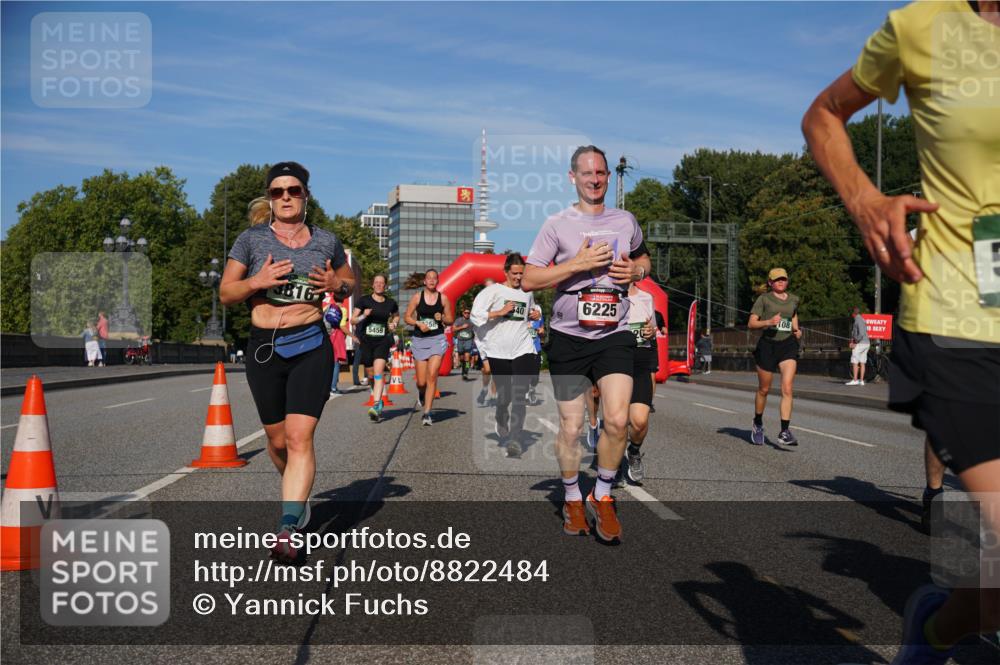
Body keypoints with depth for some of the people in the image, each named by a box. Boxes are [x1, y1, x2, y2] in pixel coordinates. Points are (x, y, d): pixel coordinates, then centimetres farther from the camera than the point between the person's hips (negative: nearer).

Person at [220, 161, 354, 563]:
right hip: (263, 349, 2)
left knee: (299, 437, -14)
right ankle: (299, 492, 42)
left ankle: (287, 531, -15)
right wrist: (256, 281, -16)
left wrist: (335, 284, -4)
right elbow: (225, 293, 4)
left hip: (311, 348, -1)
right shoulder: (251, 239, 3)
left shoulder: (327, 242, 6)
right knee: (277, 440, 12)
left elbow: (350, 282, 19)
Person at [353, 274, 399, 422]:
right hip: (366, 341, 1)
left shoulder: (390, 303, 5)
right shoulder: (364, 300, 0)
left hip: (383, 341, -1)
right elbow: (352, 320, 1)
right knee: (371, 375, 10)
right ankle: (379, 400, 34)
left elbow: (396, 315, 27)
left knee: (378, 372, -17)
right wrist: (363, 316, -18)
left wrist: (392, 324, 7)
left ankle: (375, 407, -26)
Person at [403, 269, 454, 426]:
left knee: (432, 375, -14)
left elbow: (451, 320, 11)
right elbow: (407, 317, 5)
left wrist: (443, 318, -10)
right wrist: (419, 323, -12)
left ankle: (427, 413, -10)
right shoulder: (417, 297, 2)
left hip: (437, 339, 0)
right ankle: (421, 393, 42)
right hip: (420, 339, 0)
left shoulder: (443, 298, 5)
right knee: (421, 381, 3)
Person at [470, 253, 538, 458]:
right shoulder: (494, 291, -1)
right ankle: (501, 425, 38)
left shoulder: (527, 292, 12)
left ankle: (515, 439, -17)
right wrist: (500, 312, -15)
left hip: (523, 350, 2)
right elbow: (475, 316, -8)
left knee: (519, 396, -12)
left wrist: (534, 315, 10)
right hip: (499, 351, -2)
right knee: (503, 396, 9)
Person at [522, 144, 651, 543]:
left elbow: (643, 258, 29)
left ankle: (602, 498, 9)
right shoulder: (557, 225, 0)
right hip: (568, 337, -2)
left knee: (617, 420, -13)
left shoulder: (626, 222, 11)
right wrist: (578, 264, -15)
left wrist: (636, 270, 4)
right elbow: (528, 280, -6)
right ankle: (572, 499, 26)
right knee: (571, 427, 4)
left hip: (615, 335, 2)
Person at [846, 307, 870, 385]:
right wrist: (852, 340, 5)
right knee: (862, 363, 8)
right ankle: (861, 380, 8)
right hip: (866, 343, 9)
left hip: (860, 344, -9)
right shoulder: (862, 320, 17)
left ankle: (855, 380, -8)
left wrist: (855, 343, -16)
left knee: (854, 362, -6)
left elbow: (861, 334, -22)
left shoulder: (858, 320, -13)